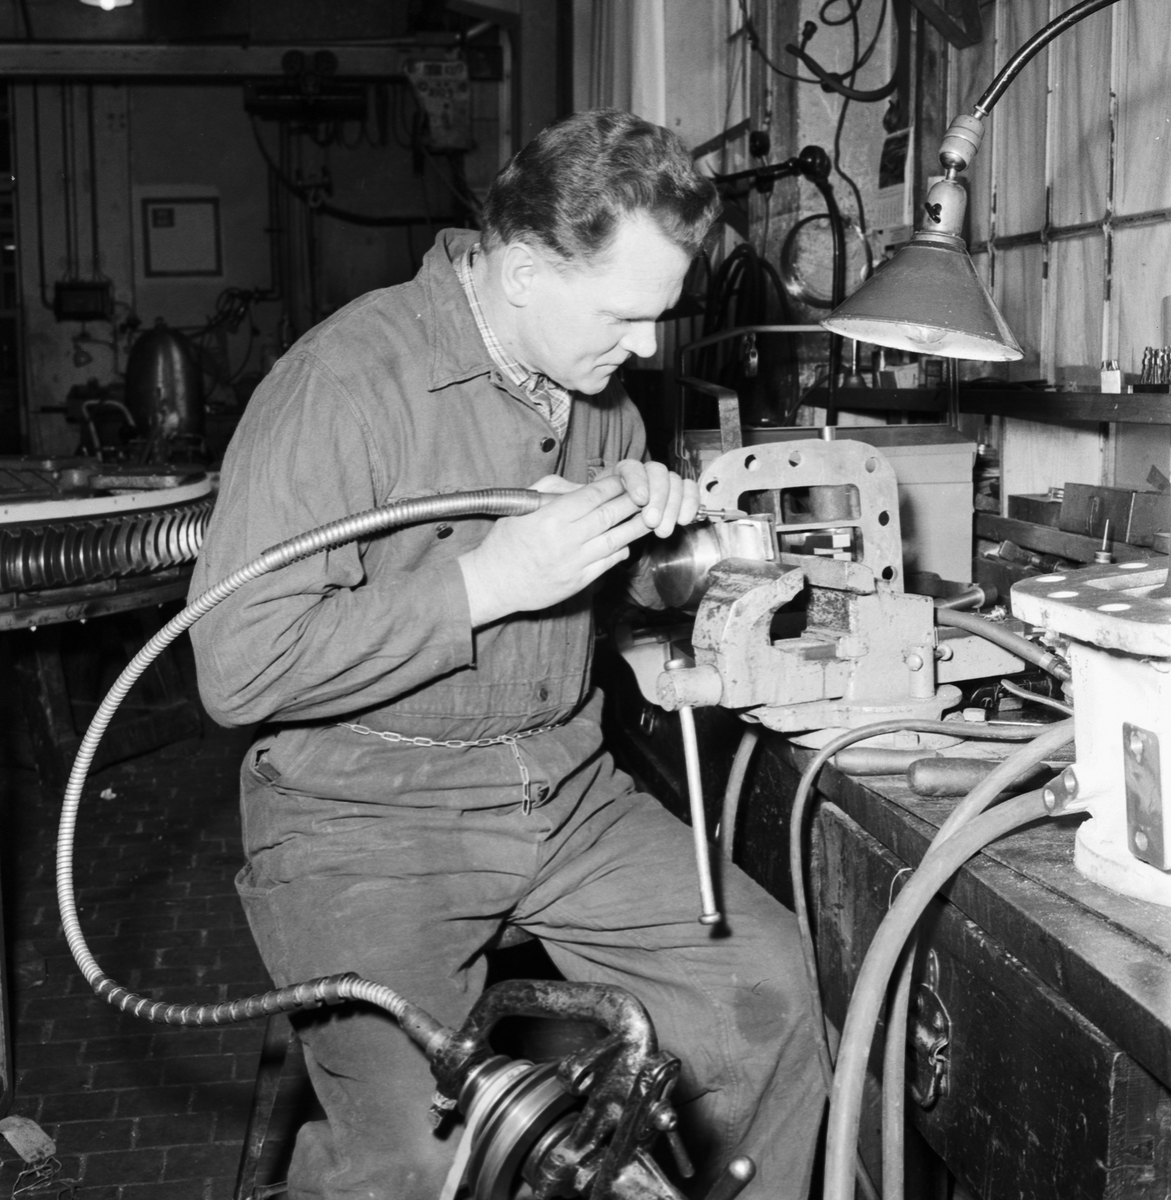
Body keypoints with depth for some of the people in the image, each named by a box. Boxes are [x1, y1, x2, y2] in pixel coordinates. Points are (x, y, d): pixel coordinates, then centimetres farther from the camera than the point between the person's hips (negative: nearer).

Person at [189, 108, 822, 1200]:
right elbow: (239, 666, -22)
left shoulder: (595, 387, 7)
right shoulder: (344, 382, -18)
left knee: (767, 987, -4)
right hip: (369, 820, -6)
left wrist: (646, 512, -2)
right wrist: (486, 580, -23)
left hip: (570, 789, 7)